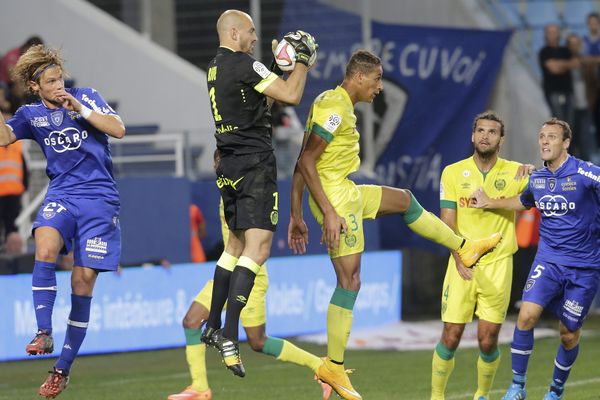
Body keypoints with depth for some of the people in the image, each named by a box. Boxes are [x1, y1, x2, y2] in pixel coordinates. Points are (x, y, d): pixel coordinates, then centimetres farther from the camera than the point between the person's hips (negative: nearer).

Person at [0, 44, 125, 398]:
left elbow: (119, 129, -7)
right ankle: (44, 333, -32)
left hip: (100, 198, -1)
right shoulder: (32, 114, 9)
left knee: (83, 281, -4)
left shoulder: (86, 96, 4)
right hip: (61, 195, 2)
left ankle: (64, 369, 5)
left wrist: (80, 109, -15)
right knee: (45, 249, -31)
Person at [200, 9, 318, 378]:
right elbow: (292, 96, -16)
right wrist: (303, 60, -1)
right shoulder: (244, 65, -14)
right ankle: (229, 337, -24)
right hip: (255, 163, -9)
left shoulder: (215, 69, 15)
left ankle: (212, 327, 23)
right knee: (258, 247, -13)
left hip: (229, 164, 9)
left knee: (237, 244, 21)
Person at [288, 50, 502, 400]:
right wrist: (329, 212, -26)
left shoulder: (333, 102, 14)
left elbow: (301, 164, 15)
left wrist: (297, 215, 15)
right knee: (350, 281, -8)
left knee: (405, 199, 28)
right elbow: (307, 161, -23)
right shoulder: (335, 108, -17)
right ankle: (334, 367, -4)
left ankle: (465, 249, 44)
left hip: (346, 192, 10)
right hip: (336, 198, -10)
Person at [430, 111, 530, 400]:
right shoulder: (453, 173, 2)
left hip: (498, 265, 0)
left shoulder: (515, 173, 2)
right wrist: (460, 257, -15)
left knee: (488, 340, -1)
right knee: (451, 337, -3)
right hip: (462, 265, 0)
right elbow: (448, 221, -1)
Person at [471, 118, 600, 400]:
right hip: (547, 261, 3)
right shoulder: (535, 179, 5)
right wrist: (490, 203, 22)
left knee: (569, 334, 7)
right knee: (527, 315, -17)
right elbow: (523, 202, 28)